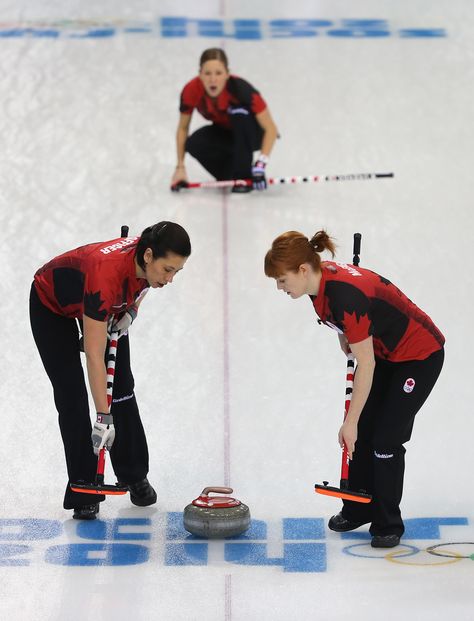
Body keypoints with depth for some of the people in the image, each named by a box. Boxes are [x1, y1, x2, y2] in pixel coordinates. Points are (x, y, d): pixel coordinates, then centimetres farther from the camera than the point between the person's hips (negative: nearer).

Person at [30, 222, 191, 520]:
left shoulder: (152, 259, -27)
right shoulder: (106, 273, -45)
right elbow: (94, 356, -41)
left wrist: (131, 310, -12)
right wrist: (103, 418, -40)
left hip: (110, 306, 6)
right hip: (52, 305, -6)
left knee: (122, 386, 5)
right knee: (72, 396, -9)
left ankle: (135, 476, 18)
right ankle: (84, 489, -1)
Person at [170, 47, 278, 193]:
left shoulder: (239, 88, -34)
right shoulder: (191, 91, -25)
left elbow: (271, 129, -30)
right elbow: (183, 128, -7)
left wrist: (261, 163, -42)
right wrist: (180, 167, -13)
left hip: (250, 134, -3)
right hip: (224, 133, 3)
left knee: (239, 111, -35)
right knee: (194, 144, -27)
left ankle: (244, 177, -21)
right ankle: (230, 174, 1)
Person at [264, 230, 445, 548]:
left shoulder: (346, 295, -36)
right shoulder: (323, 278, -11)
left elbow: (366, 365, -29)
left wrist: (350, 422, -22)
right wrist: (347, 340, 8)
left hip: (420, 356, -9)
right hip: (386, 352, 9)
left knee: (386, 438, -6)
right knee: (364, 432, 9)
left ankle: (388, 524, 9)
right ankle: (358, 509, 23)